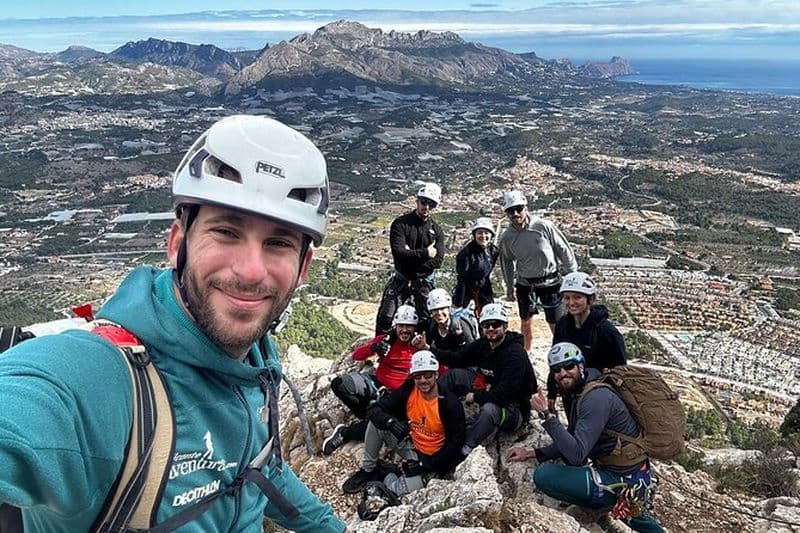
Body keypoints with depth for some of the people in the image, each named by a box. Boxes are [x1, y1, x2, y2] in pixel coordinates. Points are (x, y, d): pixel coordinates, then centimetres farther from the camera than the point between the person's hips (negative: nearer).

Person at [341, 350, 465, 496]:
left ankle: (381, 475, 7)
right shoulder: (408, 390, -11)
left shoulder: (451, 403, -22)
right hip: (409, 445, 4)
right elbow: (374, 410, -14)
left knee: (399, 490, -28)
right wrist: (390, 422, -36)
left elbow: (455, 444, -15)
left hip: (431, 458, -4)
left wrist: (425, 464, -19)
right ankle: (368, 470, 0)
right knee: (377, 421, -19)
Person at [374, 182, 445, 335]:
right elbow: (398, 252, -19)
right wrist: (424, 253, -18)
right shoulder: (400, 224, -5)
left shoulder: (437, 231, 3)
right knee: (385, 318, -6)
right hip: (401, 280, -2)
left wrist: (411, 255, -17)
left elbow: (437, 260, -9)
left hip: (424, 282, 2)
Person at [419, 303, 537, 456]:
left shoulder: (515, 354, -25)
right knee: (454, 374, -1)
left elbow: (504, 395, -29)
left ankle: (463, 451, -30)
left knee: (489, 409, -42)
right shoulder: (482, 344, 0)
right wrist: (428, 349, -6)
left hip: (514, 409, -8)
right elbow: (457, 359, 5)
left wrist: (475, 397, -17)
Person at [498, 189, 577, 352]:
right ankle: (526, 352, 37)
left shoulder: (543, 226, -17)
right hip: (525, 283, 3)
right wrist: (509, 288, 17)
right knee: (525, 322, 16)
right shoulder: (507, 237, -7)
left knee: (556, 324, 0)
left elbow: (564, 250, -7)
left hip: (550, 282, -3)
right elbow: (507, 262, 11)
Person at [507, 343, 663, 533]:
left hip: (624, 480, -9)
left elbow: (576, 454, -27)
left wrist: (546, 415, -30)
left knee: (544, 475, -16)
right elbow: (571, 443, 13)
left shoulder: (596, 398, -22)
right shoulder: (573, 394, 8)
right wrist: (531, 453, 4)